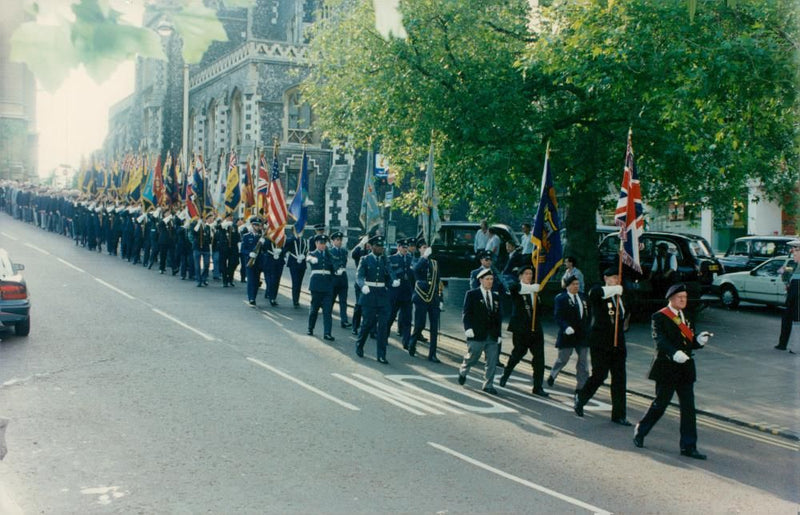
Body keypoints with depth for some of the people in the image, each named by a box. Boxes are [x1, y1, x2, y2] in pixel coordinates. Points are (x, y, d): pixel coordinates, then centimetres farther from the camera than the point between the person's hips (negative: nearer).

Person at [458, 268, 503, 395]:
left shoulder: (496, 297, 13)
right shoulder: (472, 294, -1)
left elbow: (498, 317, 14)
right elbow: (466, 313, -5)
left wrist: (499, 334, 9)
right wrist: (468, 328, -16)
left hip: (492, 336, 4)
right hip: (477, 335, -4)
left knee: (492, 361, 1)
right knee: (471, 358, 6)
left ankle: (488, 385, 10)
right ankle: (463, 371, 36)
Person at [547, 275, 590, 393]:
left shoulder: (583, 297, 8)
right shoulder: (561, 298, -7)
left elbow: (588, 314, 15)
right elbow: (557, 316, -14)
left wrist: (587, 328, 8)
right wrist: (566, 327, -26)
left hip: (583, 334, 4)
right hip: (567, 334, -4)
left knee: (583, 361, 2)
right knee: (562, 359, 8)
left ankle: (582, 386, 8)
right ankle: (552, 375, 36)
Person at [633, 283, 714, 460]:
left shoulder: (685, 317, 14)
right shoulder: (660, 317, -8)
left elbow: (689, 342, 12)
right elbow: (660, 340, -22)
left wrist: (699, 340, -9)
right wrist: (674, 353, -38)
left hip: (685, 368, 6)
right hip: (667, 368, -6)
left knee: (688, 407, 3)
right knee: (660, 404, 4)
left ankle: (688, 446, 7)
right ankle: (640, 430, 28)